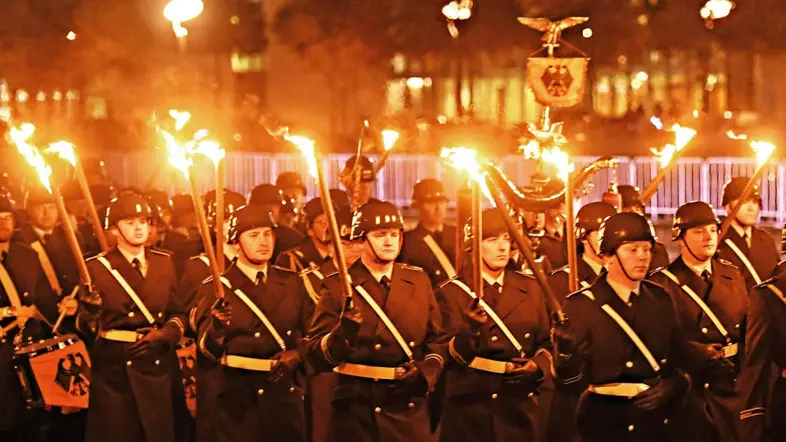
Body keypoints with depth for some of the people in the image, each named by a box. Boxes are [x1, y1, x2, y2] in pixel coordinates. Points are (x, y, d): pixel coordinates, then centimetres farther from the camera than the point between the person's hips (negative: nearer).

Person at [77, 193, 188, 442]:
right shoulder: (97, 267, -2)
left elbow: (179, 313, 10)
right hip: (114, 368, -3)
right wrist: (90, 312, -26)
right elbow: (86, 327, -4)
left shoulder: (164, 263, 8)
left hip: (159, 366, 3)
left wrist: (164, 335, -10)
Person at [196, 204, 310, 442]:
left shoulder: (291, 282, 7)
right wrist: (217, 328, -31)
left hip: (284, 395, 3)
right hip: (237, 397, -3)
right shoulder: (217, 288, -4)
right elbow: (209, 350, -11)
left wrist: (296, 355, -6)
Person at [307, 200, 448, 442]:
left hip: (410, 407, 3)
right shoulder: (338, 286, -4)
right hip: (356, 407, -3)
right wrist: (342, 333, -30)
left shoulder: (419, 280, 8)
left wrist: (427, 371, -7)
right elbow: (317, 356, -11)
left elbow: (438, 339, 13)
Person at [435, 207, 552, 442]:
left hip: (519, 406, 3)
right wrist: (471, 327, -32)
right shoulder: (453, 292, -2)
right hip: (468, 405, -3)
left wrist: (538, 366, -8)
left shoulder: (530, 289, 10)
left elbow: (546, 343, 12)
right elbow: (456, 354, -13)